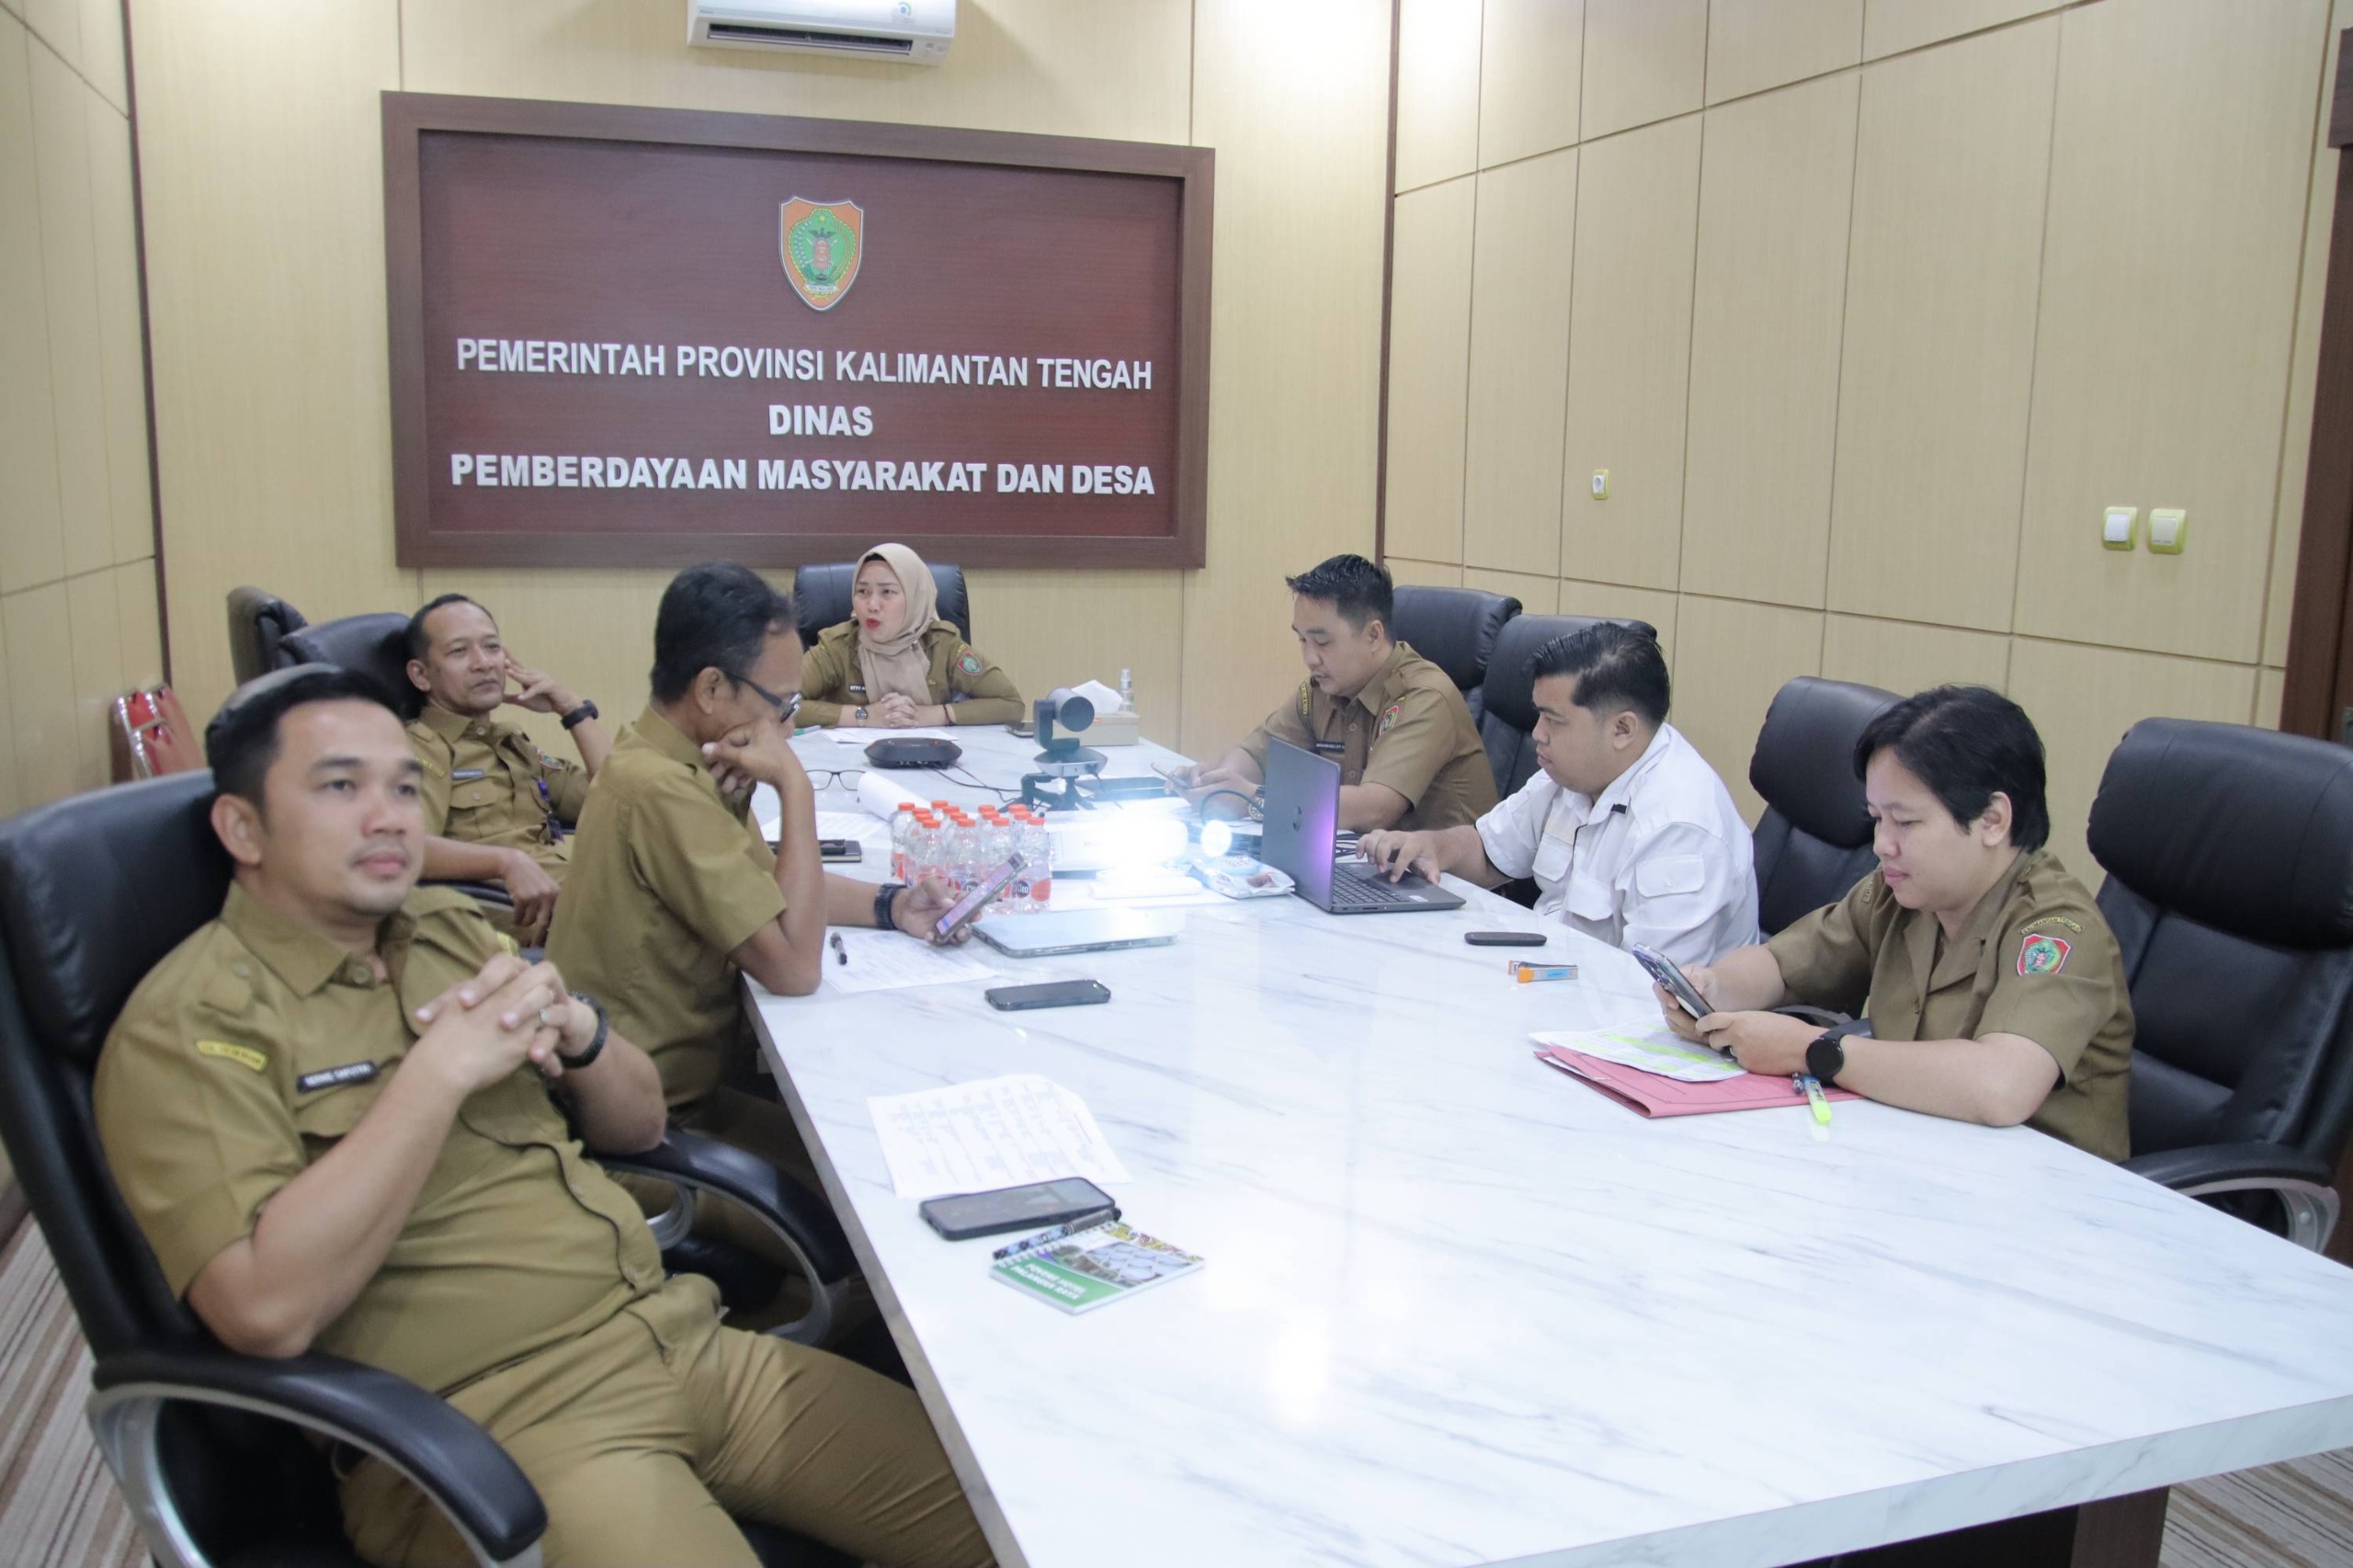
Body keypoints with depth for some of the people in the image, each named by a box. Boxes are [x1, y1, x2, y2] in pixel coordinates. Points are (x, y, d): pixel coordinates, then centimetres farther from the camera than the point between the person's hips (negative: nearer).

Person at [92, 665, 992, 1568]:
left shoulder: (448, 928, 13)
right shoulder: (191, 1024, -7)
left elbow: (638, 1125, 17)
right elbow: (267, 1310, -21)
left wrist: (576, 1030, -4)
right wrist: (443, 1069, -19)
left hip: (682, 1345, 7)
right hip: (494, 1429, -6)